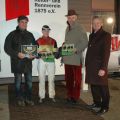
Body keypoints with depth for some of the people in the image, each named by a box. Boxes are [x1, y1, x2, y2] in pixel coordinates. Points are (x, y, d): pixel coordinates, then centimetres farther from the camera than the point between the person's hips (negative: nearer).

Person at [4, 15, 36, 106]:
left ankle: (28, 98, 20)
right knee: (18, 81, 5)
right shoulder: (12, 34, -1)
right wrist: (17, 54, -19)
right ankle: (20, 99, 18)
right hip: (17, 62, -3)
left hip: (28, 62, 4)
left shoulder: (30, 35, 11)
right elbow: (7, 48, -6)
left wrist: (34, 55, -5)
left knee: (29, 81, 7)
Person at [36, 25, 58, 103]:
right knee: (41, 79, 2)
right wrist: (40, 54, -17)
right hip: (42, 61, -1)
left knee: (51, 79, 4)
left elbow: (55, 52, 7)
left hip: (51, 61, 1)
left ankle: (52, 96, 14)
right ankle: (42, 97, 11)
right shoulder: (38, 41, 3)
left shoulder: (53, 41, 8)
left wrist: (53, 53, -13)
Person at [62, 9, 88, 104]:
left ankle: (75, 97, 13)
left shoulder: (80, 29, -8)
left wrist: (76, 49, -23)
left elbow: (85, 43, -13)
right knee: (68, 78, 13)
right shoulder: (67, 29, 15)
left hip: (76, 58, -7)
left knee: (77, 78, 3)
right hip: (67, 58, 7)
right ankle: (69, 95, 25)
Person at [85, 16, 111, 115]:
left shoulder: (106, 35, -6)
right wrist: (87, 64, 12)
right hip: (91, 66, 7)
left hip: (99, 66, -7)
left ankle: (105, 107, 12)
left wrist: (103, 68, -17)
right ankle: (97, 103, 28)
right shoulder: (91, 36, 14)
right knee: (94, 86, 14)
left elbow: (106, 53, -12)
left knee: (102, 87, 1)